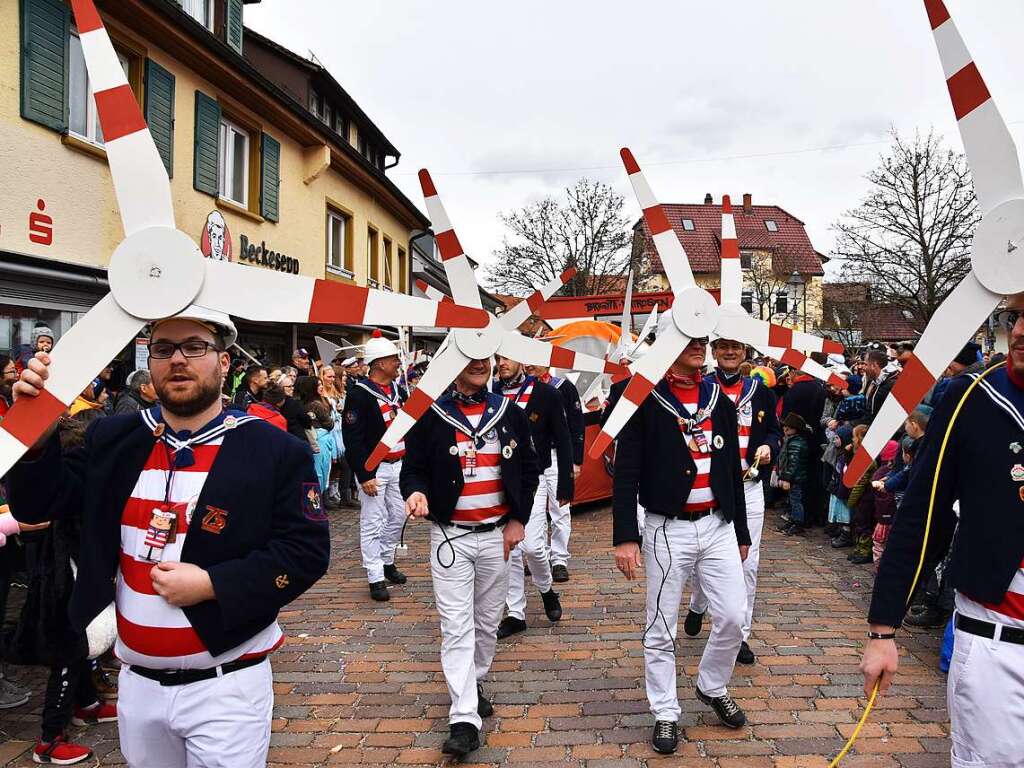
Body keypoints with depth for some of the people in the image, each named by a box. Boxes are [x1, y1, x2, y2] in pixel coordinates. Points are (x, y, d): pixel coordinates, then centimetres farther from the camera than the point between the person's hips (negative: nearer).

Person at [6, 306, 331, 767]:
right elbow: (39, 505, 2)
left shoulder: (275, 451, -12)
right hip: (136, 685, 5)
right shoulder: (113, 440, 2)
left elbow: (306, 550, -14)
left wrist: (212, 584, -22)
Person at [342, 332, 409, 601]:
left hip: (398, 465, 8)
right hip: (373, 468, -8)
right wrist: (364, 476, -19)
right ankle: (375, 577, 6)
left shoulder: (398, 390, 9)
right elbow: (353, 439, -17)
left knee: (398, 516, 16)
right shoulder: (359, 394, -15)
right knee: (373, 524, -1)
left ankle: (387, 562, 34)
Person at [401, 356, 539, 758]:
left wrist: (518, 520, 3)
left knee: (487, 620, 15)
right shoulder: (430, 414, -5)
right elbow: (413, 467, -2)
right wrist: (416, 492, -24)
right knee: (457, 626, -4)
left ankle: (473, 684, 37)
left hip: (499, 533, 3)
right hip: (451, 536, -3)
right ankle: (464, 720, 0)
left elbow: (529, 468, 9)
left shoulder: (509, 411, 4)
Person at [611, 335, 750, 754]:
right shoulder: (644, 400, -8)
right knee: (661, 629, 5)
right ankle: (665, 713, 22)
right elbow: (625, 473, -11)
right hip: (668, 530, -4)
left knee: (733, 617, 6)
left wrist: (741, 532, 16)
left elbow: (733, 471, 14)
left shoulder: (721, 400, 8)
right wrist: (625, 537, -17)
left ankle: (712, 687, 32)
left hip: (718, 526, 5)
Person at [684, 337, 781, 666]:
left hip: (748, 486, 2)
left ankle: (740, 634, 16)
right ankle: (697, 606, 40)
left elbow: (774, 429, 16)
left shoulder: (761, 392, 8)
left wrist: (769, 446, -4)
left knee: (747, 562, 3)